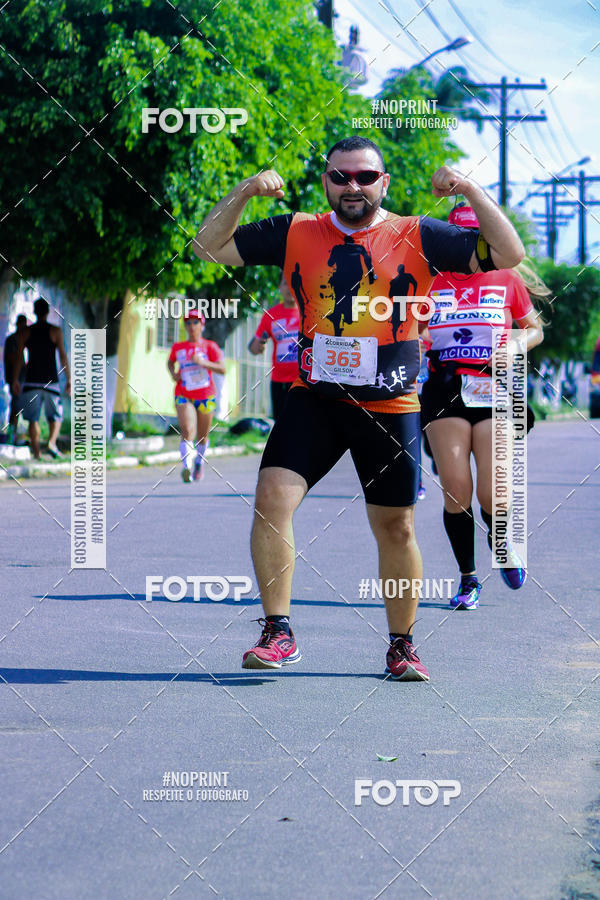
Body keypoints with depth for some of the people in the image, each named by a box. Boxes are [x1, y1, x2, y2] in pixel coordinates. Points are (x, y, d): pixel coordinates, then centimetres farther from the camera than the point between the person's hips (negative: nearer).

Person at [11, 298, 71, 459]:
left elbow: (19, 357, 1)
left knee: (33, 419, 6)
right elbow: (63, 356, -4)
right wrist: (69, 380, 0)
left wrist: (15, 380, 7)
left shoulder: (26, 331, 2)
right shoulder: (56, 331, -1)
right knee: (56, 416, 11)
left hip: (31, 380, 1)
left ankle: (36, 451, -3)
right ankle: (52, 442, -13)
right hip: (50, 380, -1)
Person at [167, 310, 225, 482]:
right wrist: (173, 373, 6)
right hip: (184, 396, 0)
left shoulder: (210, 346, -2)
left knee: (202, 436, 13)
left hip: (205, 397, 0)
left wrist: (204, 363, -25)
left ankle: (199, 463, 39)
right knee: (187, 431, -21)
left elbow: (222, 369, -11)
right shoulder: (178, 347, 6)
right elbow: (170, 362, 27)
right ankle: (187, 467, -34)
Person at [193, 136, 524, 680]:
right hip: (313, 400, 1)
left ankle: (402, 646, 23)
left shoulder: (418, 237, 0)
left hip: (390, 408, -1)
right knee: (272, 498, -16)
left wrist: (472, 192, -15)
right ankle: (278, 633, -5)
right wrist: (242, 194, -9)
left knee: (395, 527, 6)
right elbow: (209, 248, 6)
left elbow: (508, 254, -4)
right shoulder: (295, 234, 4)